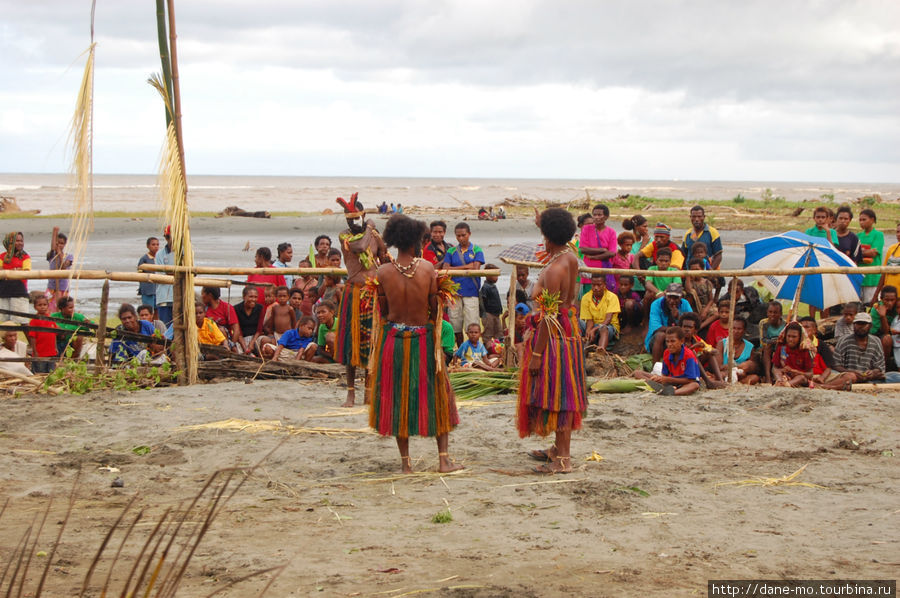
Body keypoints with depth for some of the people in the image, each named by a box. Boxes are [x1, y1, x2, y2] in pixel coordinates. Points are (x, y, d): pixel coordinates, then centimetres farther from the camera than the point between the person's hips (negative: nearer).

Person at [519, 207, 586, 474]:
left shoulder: (554, 270, -23)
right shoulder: (571, 258, 3)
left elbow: (549, 316, -23)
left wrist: (536, 354, -20)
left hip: (554, 333, -10)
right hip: (570, 329, 10)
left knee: (556, 393, -5)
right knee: (561, 391, 17)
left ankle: (563, 459, -1)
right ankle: (559, 449, 28)